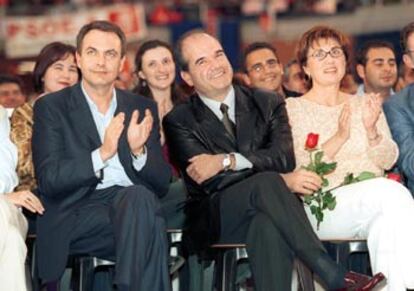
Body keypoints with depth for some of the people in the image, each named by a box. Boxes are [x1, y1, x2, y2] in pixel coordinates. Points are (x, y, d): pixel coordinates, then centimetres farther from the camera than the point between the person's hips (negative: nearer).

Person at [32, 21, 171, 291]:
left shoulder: (143, 108, 16)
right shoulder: (51, 107, 7)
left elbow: (161, 184, 11)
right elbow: (48, 181, -5)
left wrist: (139, 151, -11)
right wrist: (101, 154, -19)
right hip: (81, 212, -3)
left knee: (139, 197, -34)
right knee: (151, 225, -33)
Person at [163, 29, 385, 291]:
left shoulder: (268, 104, 15)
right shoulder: (179, 121, 8)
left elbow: (284, 157, -1)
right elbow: (205, 181, -5)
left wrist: (227, 161, -12)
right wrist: (262, 169, -12)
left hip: (266, 213, 2)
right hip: (215, 224, -1)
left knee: (269, 225, -38)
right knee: (267, 182, -33)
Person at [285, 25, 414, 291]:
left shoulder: (365, 104, 21)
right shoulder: (291, 109, 8)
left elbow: (387, 161, 12)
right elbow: (296, 171, -3)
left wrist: (371, 130, -8)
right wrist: (339, 137, -14)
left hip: (375, 203, 3)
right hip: (324, 206, -3)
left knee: (385, 221, -35)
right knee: (392, 192, -32)